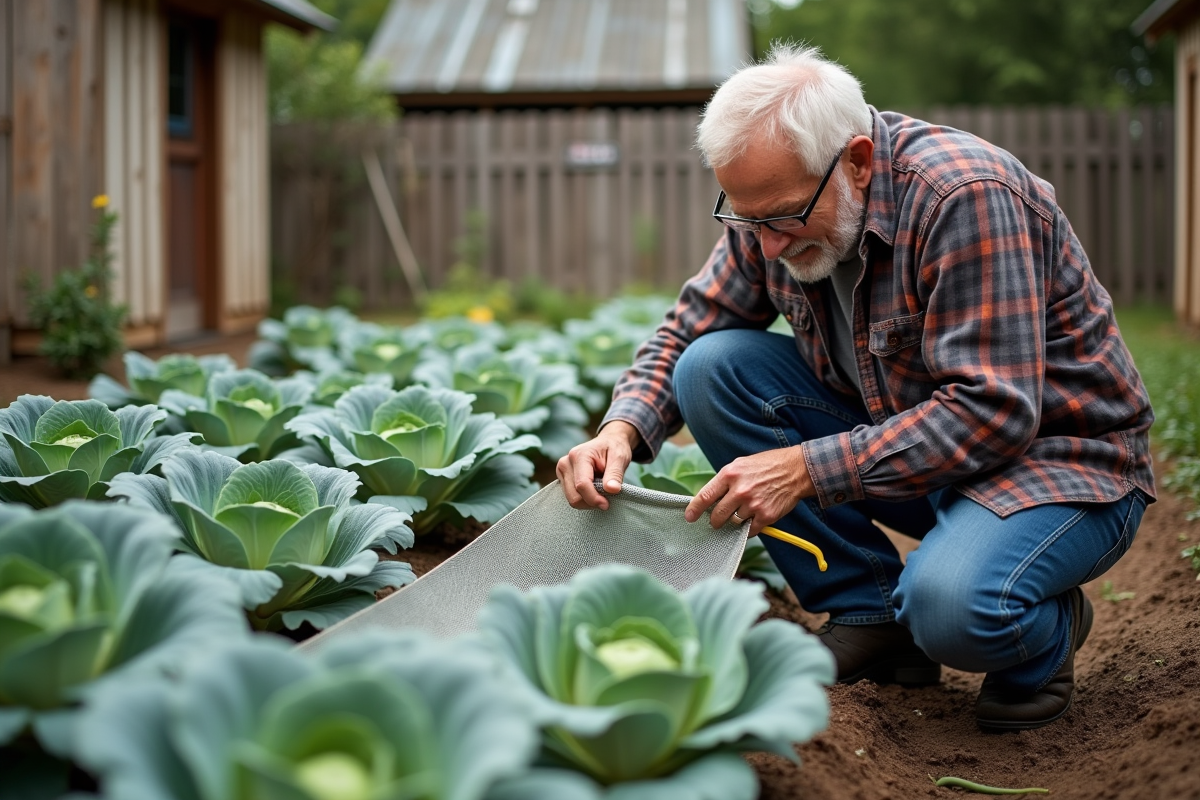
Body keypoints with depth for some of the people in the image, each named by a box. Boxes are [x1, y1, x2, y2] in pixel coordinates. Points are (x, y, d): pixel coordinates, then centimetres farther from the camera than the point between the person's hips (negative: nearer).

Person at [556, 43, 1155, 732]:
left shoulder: (966, 197, -28)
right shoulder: (774, 205, -7)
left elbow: (992, 414, -31)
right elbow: (689, 328, 3)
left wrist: (806, 468, -35)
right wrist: (623, 429, -19)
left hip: (1057, 456, -7)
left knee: (956, 607, -38)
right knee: (712, 367, -12)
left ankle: (1049, 631, 2)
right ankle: (869, 617, -3)